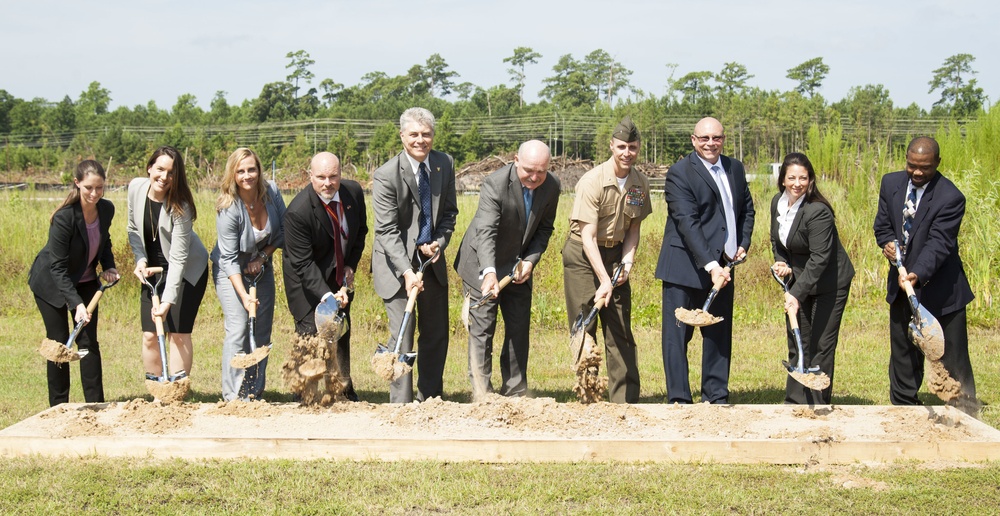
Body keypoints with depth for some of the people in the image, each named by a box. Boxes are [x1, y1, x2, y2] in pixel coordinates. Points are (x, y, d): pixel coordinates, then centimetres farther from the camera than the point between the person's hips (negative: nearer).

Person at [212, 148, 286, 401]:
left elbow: (283, 230, -1)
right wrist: (243, 295, -31)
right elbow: (229, 258, -23)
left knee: (262, 332, 3)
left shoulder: (271, 191, -14)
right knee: (238, 329, -16)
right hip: (231, 271, -5)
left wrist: (262, 257, -12)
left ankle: (255, 394, 10)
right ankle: (233, 397, -12)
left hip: (261, 266, 5)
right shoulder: (228, 209, -26)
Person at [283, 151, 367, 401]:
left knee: (342, 332, 15)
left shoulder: (354, 192, -14)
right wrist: (326, 295, -38)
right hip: (307, 280, -6)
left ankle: (345, 392, 28)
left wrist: (351, 265, -3)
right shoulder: (297, 211, -31)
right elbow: (302, 263, -29)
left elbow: (360, 230, 7)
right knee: (310, 333, -10)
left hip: (339, 276, 6)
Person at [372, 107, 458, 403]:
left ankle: (430, 400, 23)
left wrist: (440, 243, -8)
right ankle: (401, 404, 1)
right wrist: (407, 271, -31)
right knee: (402, 336, -7)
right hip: (397, 263, -5)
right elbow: (387, 231, -21)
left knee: (437, 335, 10)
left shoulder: (445, 165, -1)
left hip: (432, 260, 5)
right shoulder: (386, 175, -17)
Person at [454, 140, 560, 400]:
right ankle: (481, 394, 2)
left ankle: (515, 392, 20)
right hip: (483, 265, -5)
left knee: (519, 329, 9)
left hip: (519, 266, 5)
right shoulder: (495, 184, -28)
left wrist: (530, 260, -12)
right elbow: (485, 231, -38)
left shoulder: (551, 186, -11)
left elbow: (545, 228, 3)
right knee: (482, 329, -5)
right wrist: (489, 272, -51)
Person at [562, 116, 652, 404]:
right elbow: (587, 237, -21)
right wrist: (604, 280, -27)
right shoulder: (592, 181, -19)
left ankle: (625, 400, 7)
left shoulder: (640, 184, -1)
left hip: (615, 255, 5)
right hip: (583, 256, -5)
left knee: (621, 331, 3)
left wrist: (627, 263, -6)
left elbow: (633, 229, 10)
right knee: (584, 330, -4)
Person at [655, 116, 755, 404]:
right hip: (686, 267, -6)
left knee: (720, 334, 9)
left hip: (722, 266, 6)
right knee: (677, 335, -2)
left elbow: (747, 209, 23)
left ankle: (716, 397, 18)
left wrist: (743, 244, 6)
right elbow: (687, 223, -18)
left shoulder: (735, 168, 11)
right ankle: (679, 399, 5)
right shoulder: (680, 173, -10)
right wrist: (710, 265, -25)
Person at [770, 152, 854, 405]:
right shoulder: (777, 203, -3)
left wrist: (797, 293, -32)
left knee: (822, 345, -3)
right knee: (797, 343, 9)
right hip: (798, 280, 7)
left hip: (829, 283, -7)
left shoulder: (818, 211, -26)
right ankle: (795, 401, 17)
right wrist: (781, 263, -7)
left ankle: (817, 404, 6)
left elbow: (819, 259, -28)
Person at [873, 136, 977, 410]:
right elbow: (882, 224, 9)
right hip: (902, 285, 6)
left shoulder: (950, 197, -19)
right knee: (902, 356, 14)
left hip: (940, 290, -6)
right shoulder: (891, 183, 0)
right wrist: (888, 242, -14)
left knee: (953, 359, -1)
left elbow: (939, 243, -27)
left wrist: (917, 275, -42)